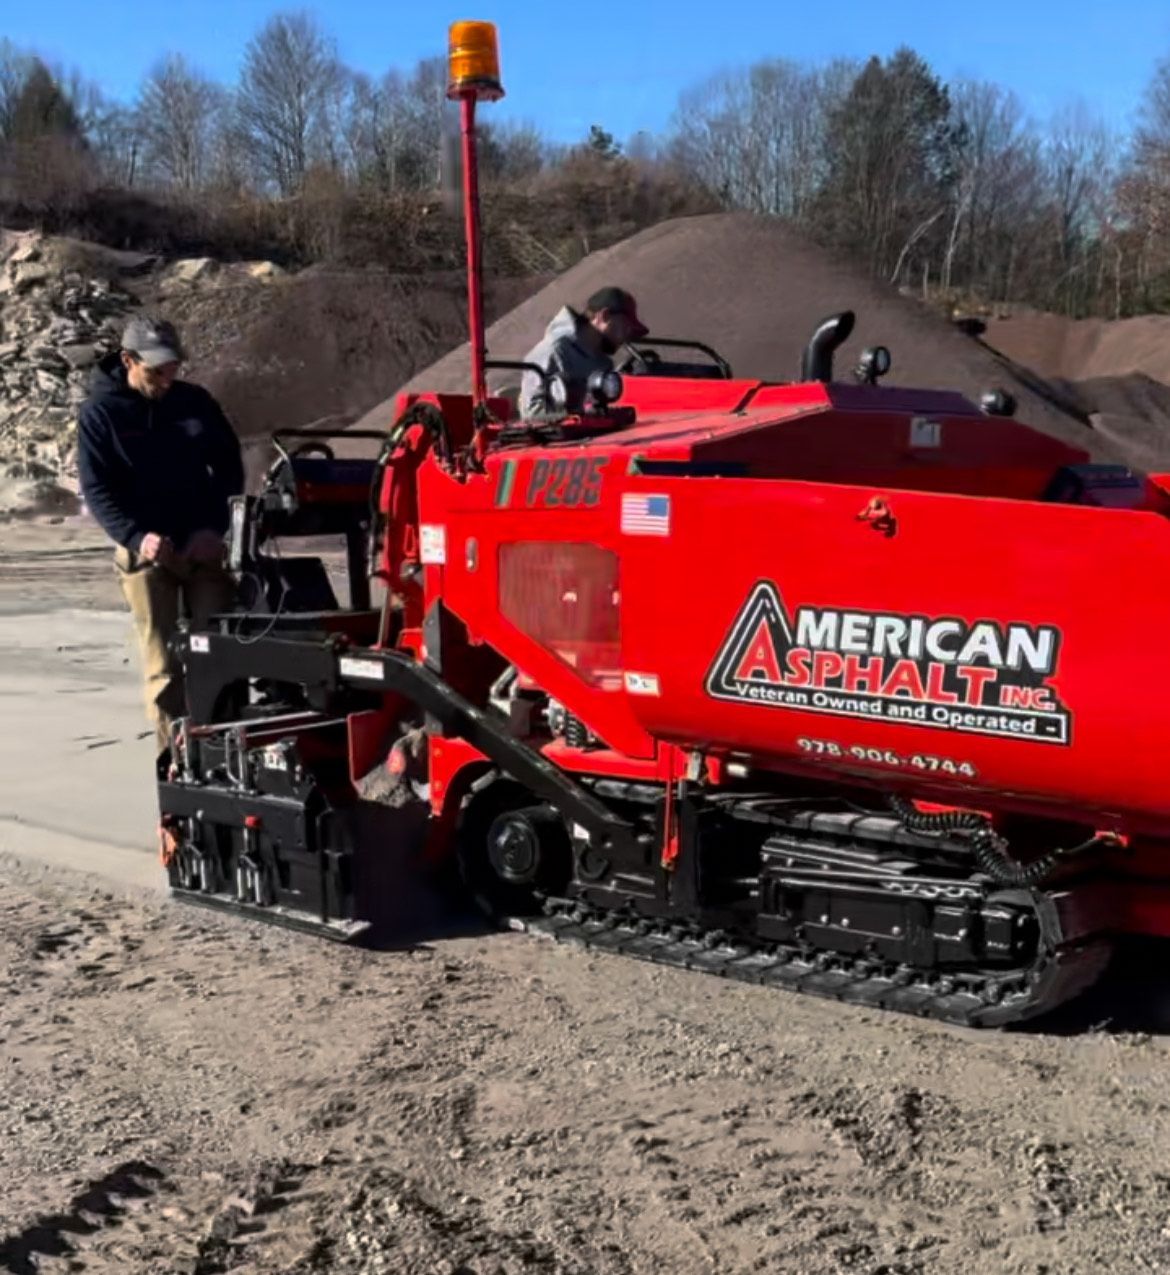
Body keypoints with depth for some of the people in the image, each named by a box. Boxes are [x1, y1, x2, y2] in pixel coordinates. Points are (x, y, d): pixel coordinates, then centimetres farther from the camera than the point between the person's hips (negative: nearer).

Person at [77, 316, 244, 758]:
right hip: (145, 549, -2)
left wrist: (214, 527, -6)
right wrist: (137, 537, -21)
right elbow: (96, 488, -6)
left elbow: (230, 466, 8)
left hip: (204, 544, 3)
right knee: (162, 661, -3)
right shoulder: (100, 412, -4)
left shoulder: (195, 400, 4)